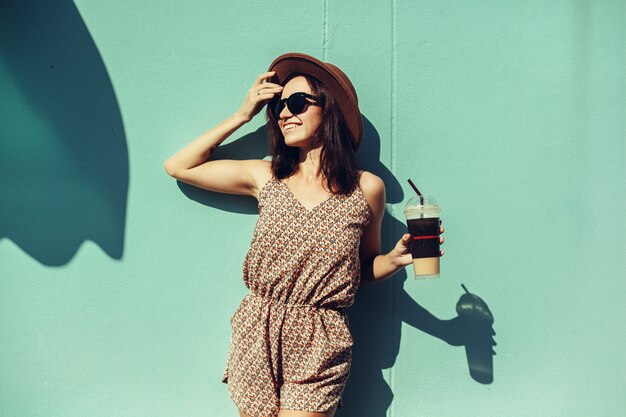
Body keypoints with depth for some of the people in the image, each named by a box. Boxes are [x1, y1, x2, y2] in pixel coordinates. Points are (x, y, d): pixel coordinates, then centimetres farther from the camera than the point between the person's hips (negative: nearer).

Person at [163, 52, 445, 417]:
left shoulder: (367, 189, -3)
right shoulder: (265, 177, 1)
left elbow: (365, 268, 9)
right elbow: (177, 167, 6)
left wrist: (397, 258, -12)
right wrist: (242, 116, 2)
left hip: (320, 347, -1)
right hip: (257, 338, 2)